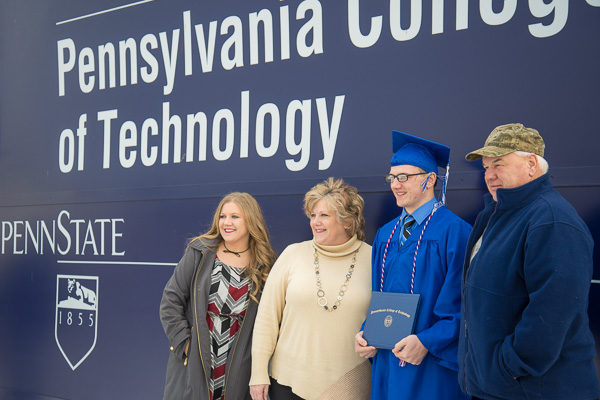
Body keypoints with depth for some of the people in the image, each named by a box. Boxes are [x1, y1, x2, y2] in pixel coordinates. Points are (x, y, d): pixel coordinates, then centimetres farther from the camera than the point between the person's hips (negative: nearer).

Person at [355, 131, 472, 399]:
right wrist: (367, 334, 0)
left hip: (432, 367, -6)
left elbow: (462, 304, -15)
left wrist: (427, 342, -22)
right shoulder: (385, 235, 11)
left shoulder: (453, 232, -11)